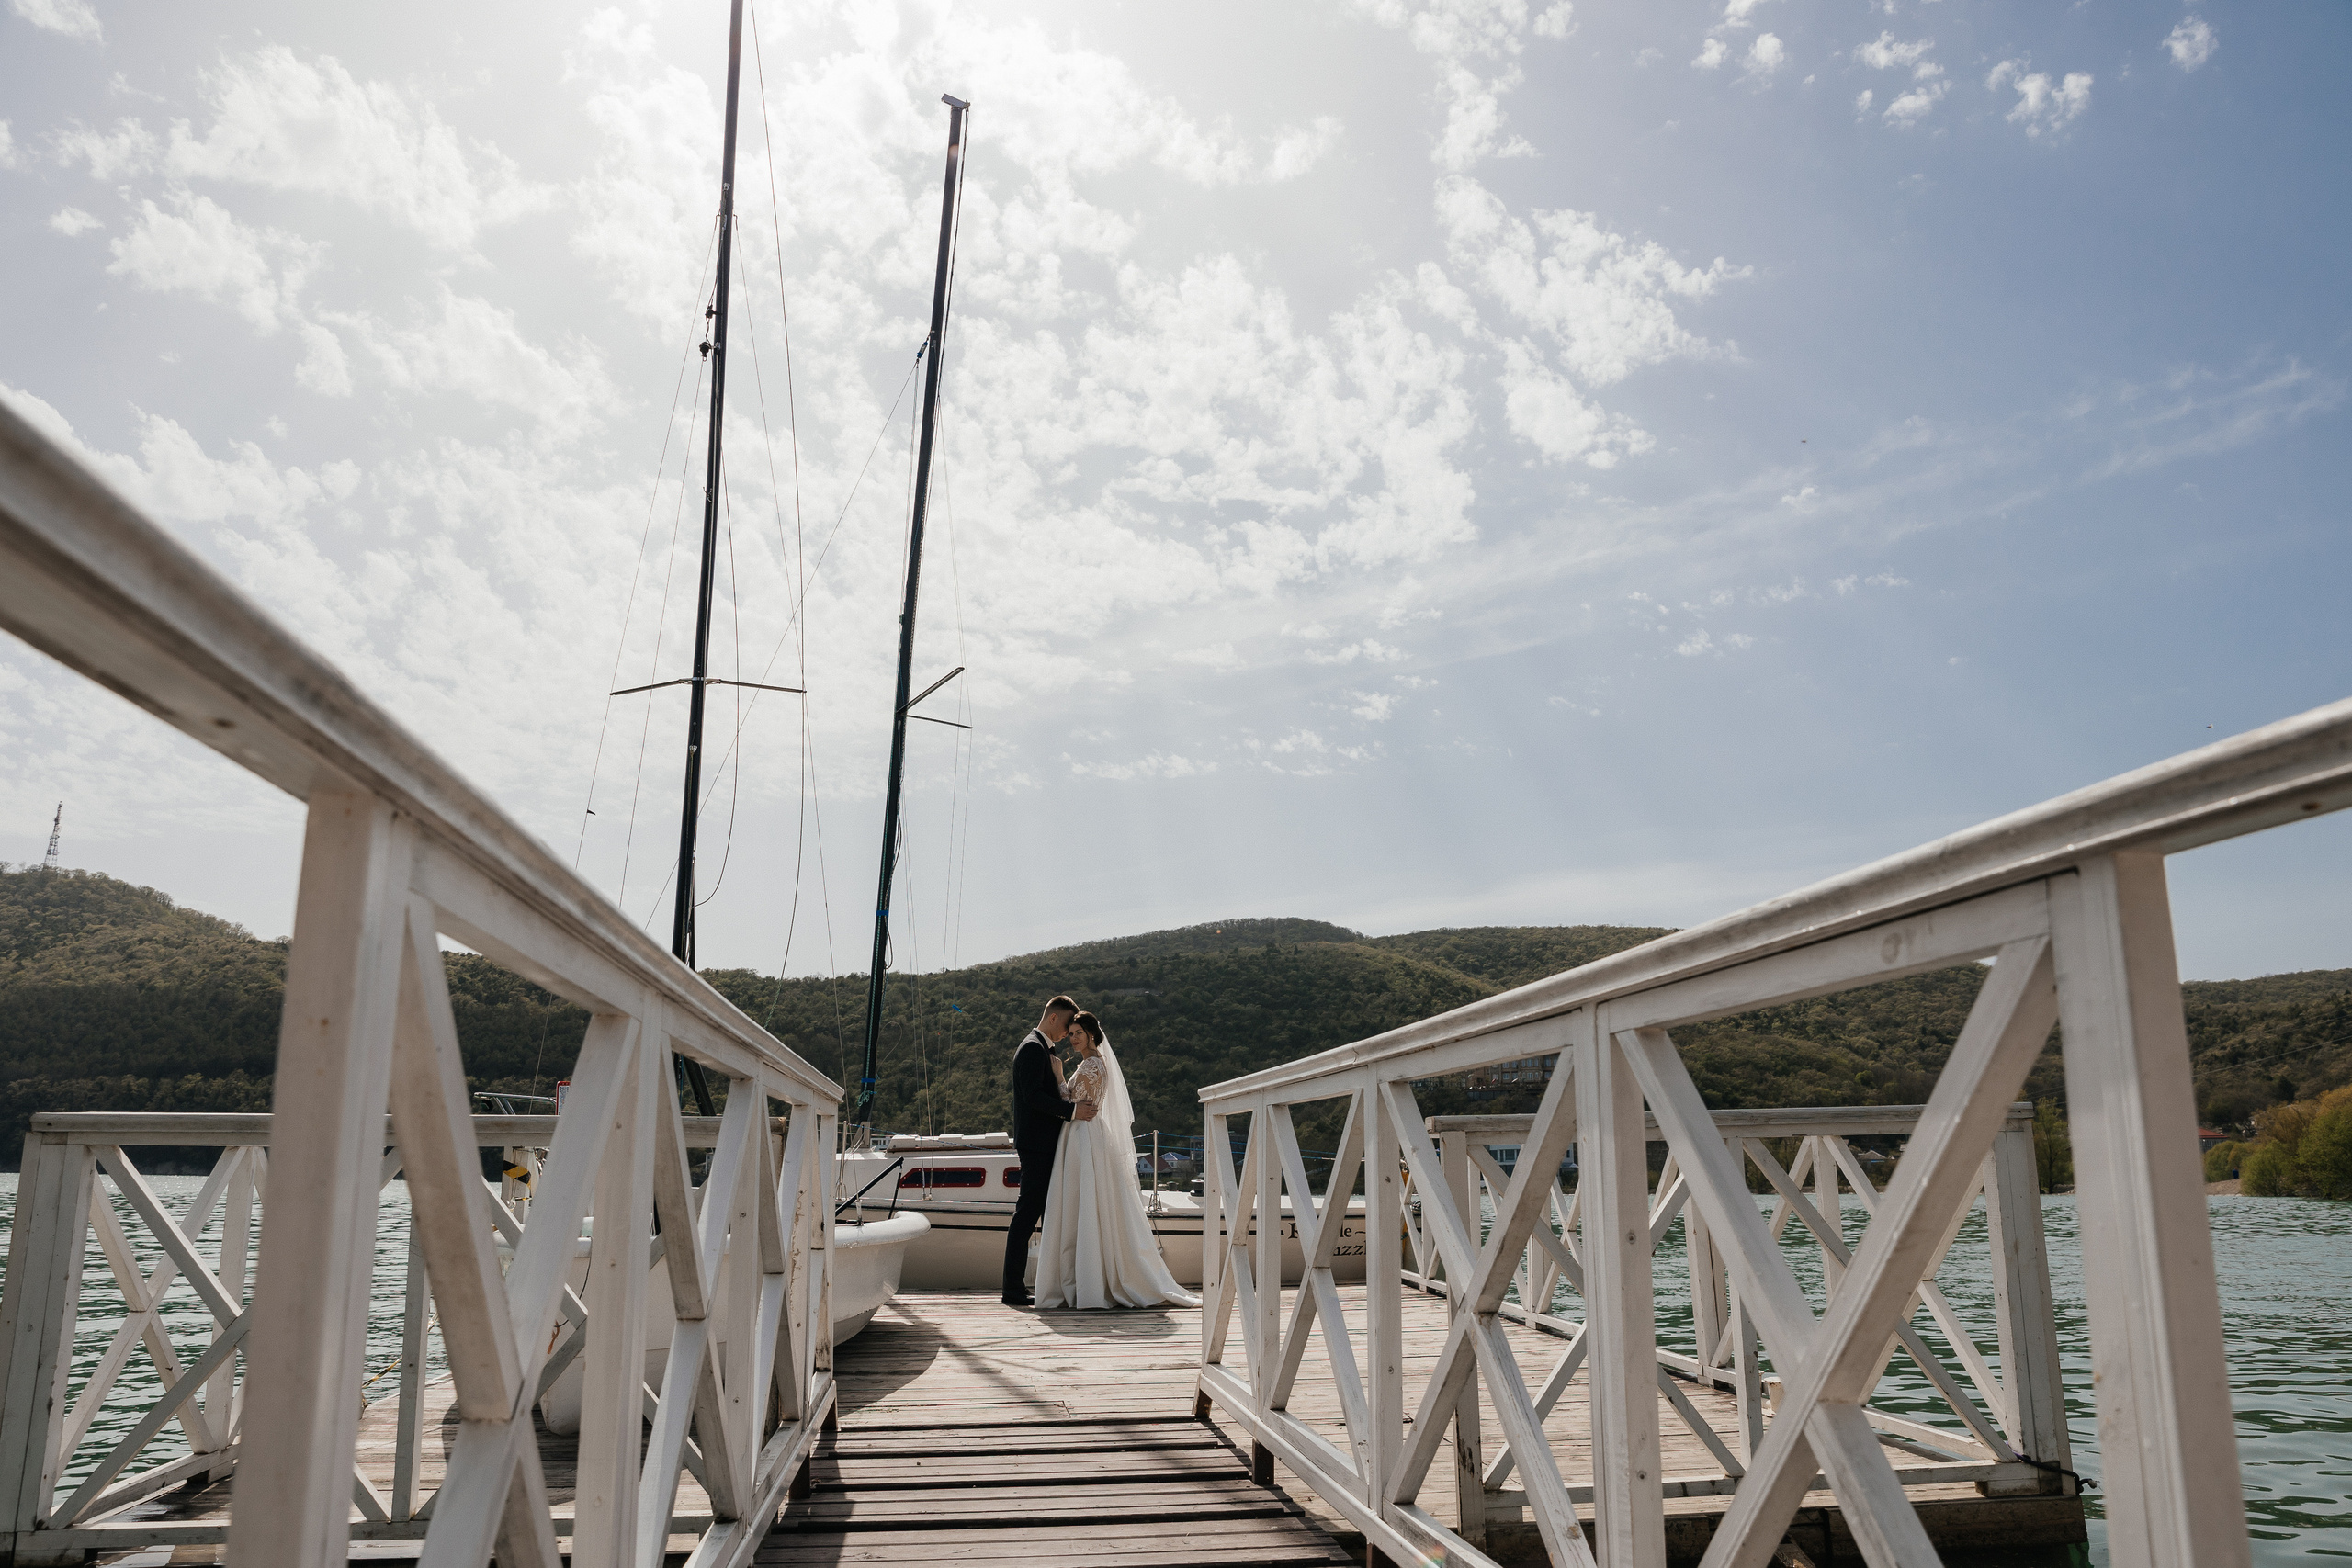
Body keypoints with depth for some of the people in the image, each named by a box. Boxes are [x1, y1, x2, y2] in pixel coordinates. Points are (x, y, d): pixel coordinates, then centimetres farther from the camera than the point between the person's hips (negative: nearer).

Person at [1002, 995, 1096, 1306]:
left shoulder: (1042, 1048, 19)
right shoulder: (1032, 1048, -13)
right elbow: (1033, 1096, -22)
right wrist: (1071, 1111, -25)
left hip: (1044, 1144, 11)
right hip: (1036, 1143, -11)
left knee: (1051, 1213, 13)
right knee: (1027, 1213, -8)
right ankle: (1013, 1289, -5)